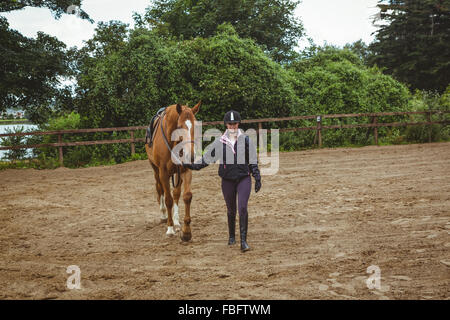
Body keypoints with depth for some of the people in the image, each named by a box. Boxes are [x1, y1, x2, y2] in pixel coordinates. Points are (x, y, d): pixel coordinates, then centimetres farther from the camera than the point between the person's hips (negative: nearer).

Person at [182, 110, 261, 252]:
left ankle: (243, 240, -12)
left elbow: (253, 161, 5)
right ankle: (231, 236, 33)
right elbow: (208, 157, 8)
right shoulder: (220, 142, 1)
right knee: (231, 210, 12)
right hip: (227, 180, 2)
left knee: (242, 208, -15)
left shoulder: (246, 140, 0)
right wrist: (193, 166, -1)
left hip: (244, 178, -2)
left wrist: (257, 178, 3)